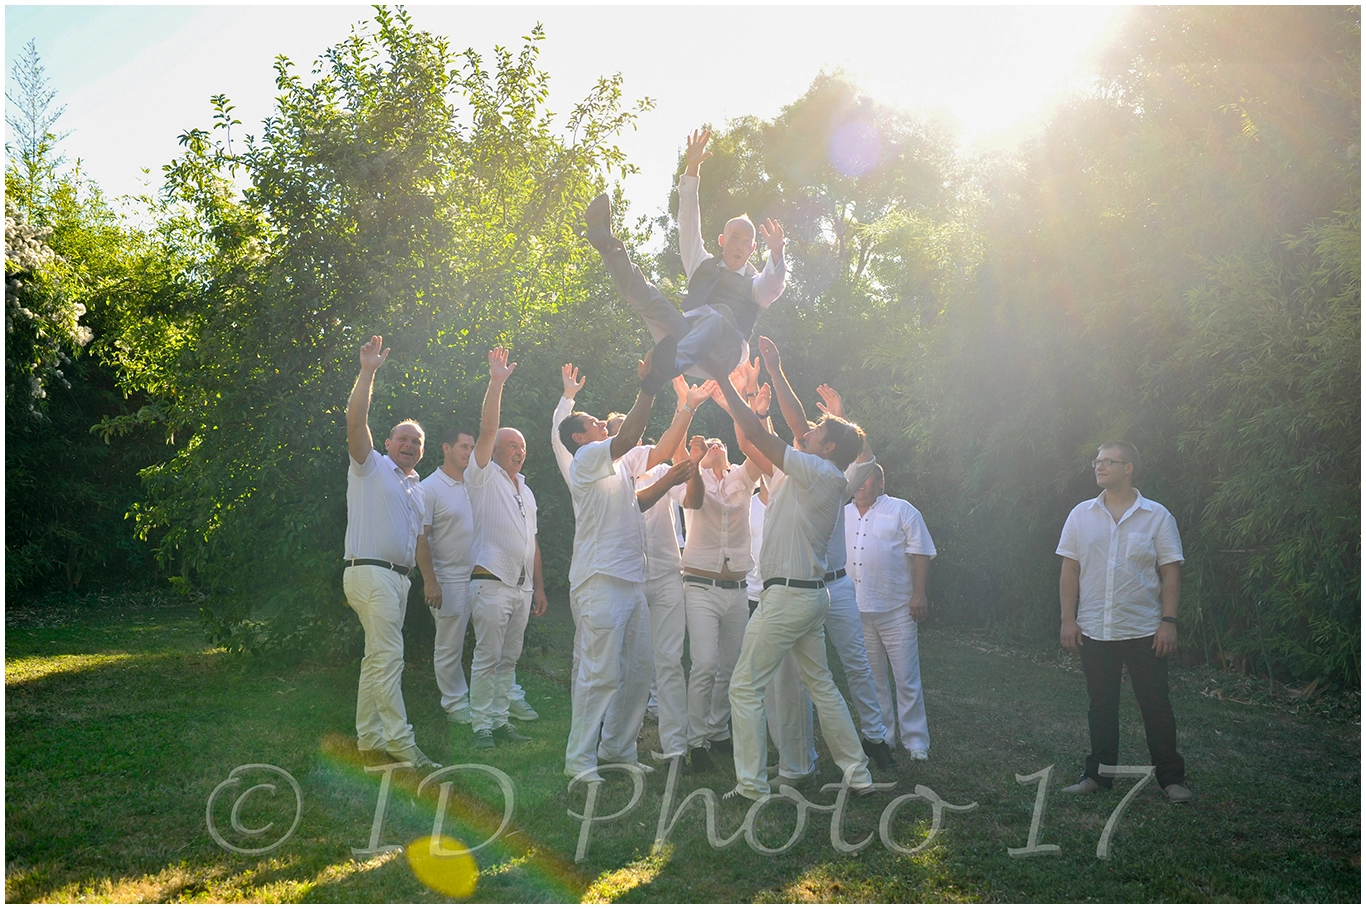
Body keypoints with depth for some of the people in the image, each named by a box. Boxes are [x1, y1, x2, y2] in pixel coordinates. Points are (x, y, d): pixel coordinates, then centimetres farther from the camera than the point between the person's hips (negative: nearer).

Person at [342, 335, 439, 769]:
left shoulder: (417, 489, 23)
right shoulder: (371, 467, 2)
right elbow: (355, 420, -13)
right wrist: (368, 372, -17)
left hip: (399, 577, 8)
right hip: (370, 572, -8)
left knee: (377, 658, 10)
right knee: (389, 656, -14)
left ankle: (369, 737, 15)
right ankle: (401, 742, -15)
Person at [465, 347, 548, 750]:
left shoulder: (526, 491, 21)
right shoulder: (485, 477, 1)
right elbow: (486, 430, -13)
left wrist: (539, 587, 16)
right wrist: (496, 382, -19)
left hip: (522, 586, 7)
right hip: (492, 583, -7)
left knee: (509, 658, 8)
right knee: (487, 657, -6)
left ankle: (500, 719, 14)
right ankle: (482, 725, -2)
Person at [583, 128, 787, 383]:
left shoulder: (756, 284, 22)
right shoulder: (704, 265, 29)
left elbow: (774, 284, -4)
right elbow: (689, 223, 19)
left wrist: (776, 253, -26)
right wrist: (692, 170, 8)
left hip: (722, 353, -3)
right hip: (685, 337, 3)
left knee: (719, 316, -38)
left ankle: (676, 362, -67)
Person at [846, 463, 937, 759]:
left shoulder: (902, 510, 0)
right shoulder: (842, 515, 13)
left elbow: (920, 554, -4)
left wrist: (919, 594, -13)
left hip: (897, 610, -4)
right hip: (856, 611, 5)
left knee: (907, 679, -4)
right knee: (871, 678, 11)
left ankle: (915, 741, 4)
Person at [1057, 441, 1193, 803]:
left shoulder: (1157, 516, -1)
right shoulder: (1082, 515, 5)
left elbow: (1171, 572, -2)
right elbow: (1070, 570, 6)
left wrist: (1169, 621, -9)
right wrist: (1068, 618, 0)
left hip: (1144, 631, -2)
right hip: (1094, 631, 2)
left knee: (1156, 705, 3)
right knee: (1101, 705, 10)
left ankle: (1171, 777, 14)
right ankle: (1098, 774, 21)